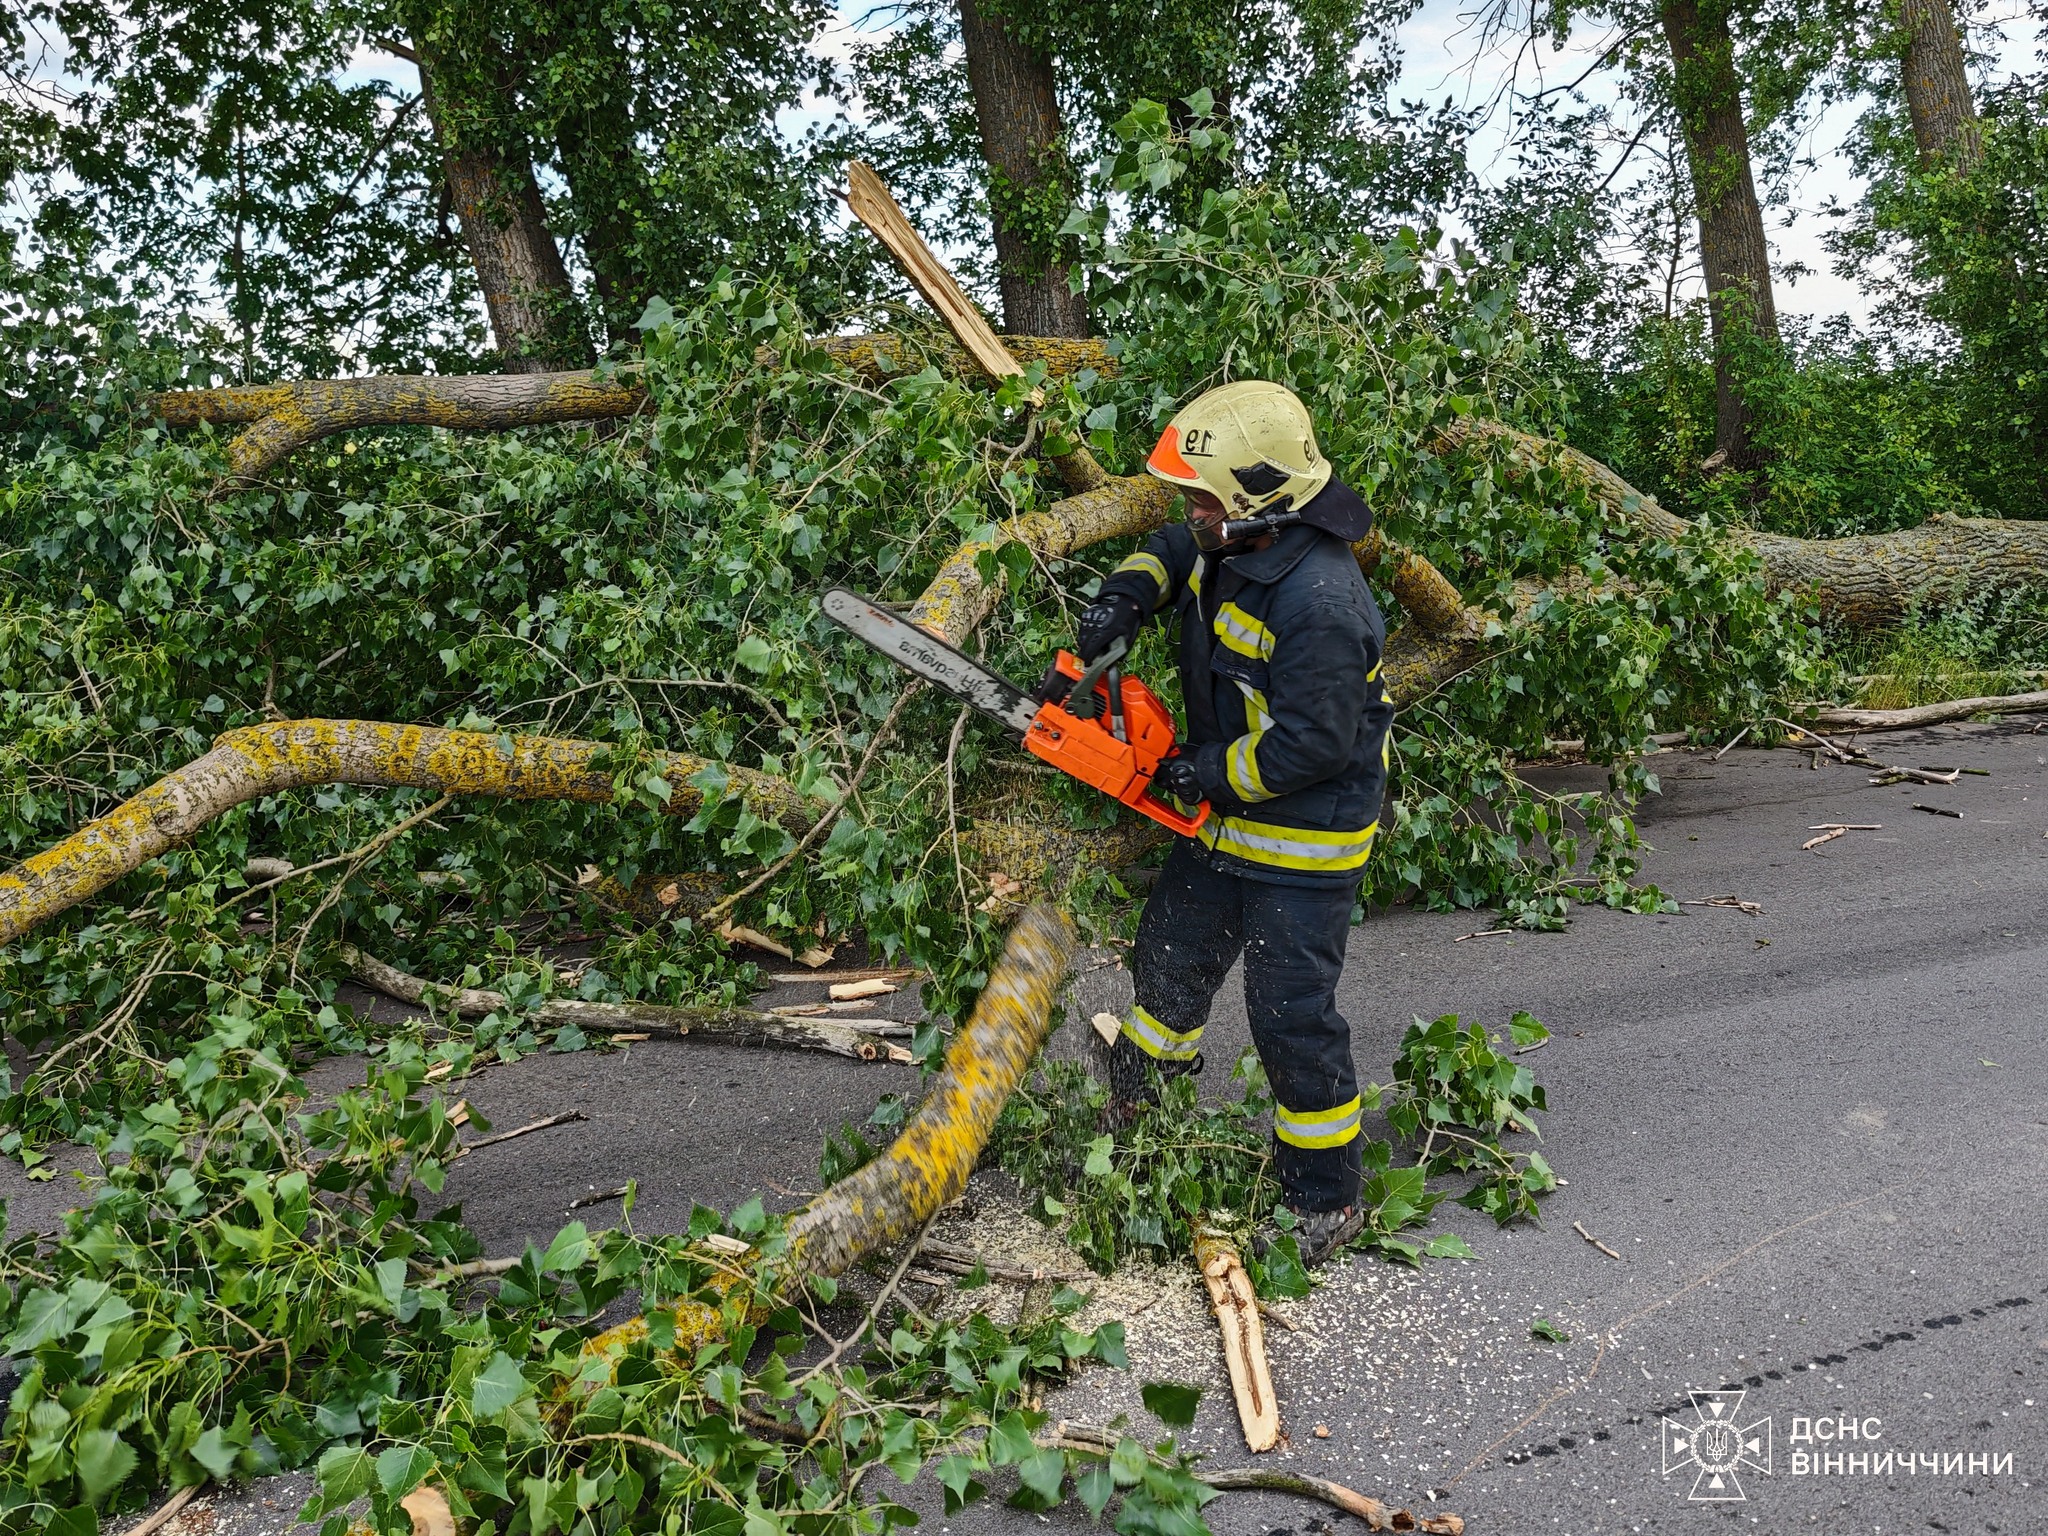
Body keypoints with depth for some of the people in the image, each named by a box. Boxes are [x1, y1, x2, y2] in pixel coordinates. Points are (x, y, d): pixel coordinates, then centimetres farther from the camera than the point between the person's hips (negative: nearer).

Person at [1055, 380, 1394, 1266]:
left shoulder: (1320, 604, -32)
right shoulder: (1228, 542, -5)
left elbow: (1308, 745, -30)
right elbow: (1171, 553, 18)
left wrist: (1204, 773, -18)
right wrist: (1126, 597, -3)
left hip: (1304, 843, -9)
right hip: (1223, 823, 10)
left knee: (1291, 1015, -2)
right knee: (1171, 954, 24)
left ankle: (1326, 1201, 18)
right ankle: (1132, 1106, 51)